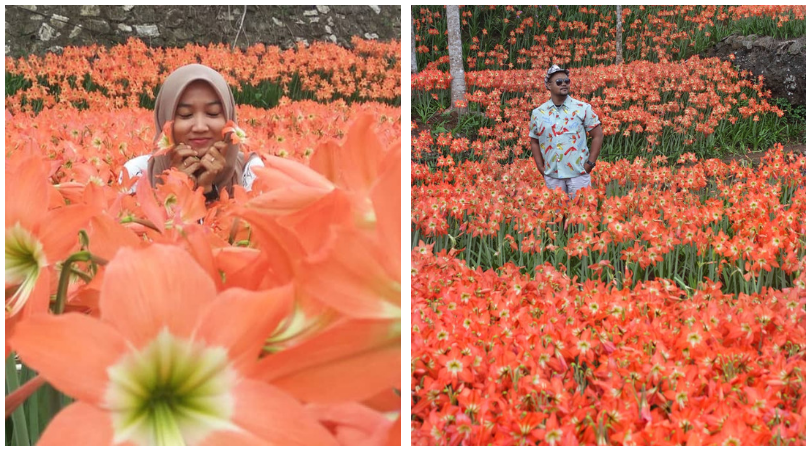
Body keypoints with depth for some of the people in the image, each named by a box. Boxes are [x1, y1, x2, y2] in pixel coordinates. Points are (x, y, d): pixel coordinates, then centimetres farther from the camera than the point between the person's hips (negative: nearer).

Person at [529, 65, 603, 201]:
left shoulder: (583, 108, -2)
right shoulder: (538, 113, 4)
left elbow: (598, 136, 2)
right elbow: (535, 142, 15)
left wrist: (590, 163, -5)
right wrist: (541, 168, 6)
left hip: (579, 174, -2)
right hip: (552, 176, 2)